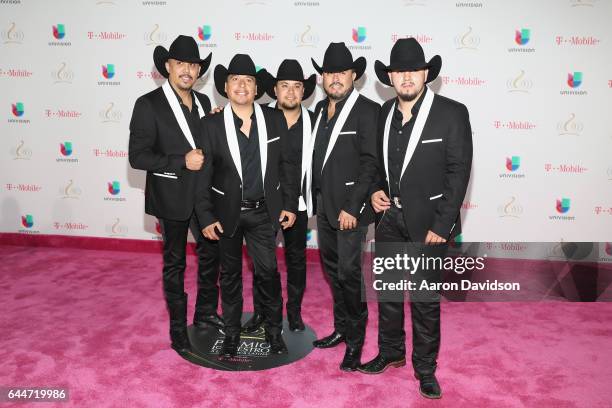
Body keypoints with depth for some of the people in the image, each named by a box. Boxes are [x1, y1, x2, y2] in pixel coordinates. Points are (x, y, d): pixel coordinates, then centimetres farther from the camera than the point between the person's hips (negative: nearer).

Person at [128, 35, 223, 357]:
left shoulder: (202, 101, 6)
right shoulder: (149, 104, -12)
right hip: (172, 197, -6)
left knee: (211, 252, 16)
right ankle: (178, 328, 27)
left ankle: (206, 313, 37)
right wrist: (182, 162, -22)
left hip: (203, 195, 6)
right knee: (174, 263, 9)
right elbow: (138, 156, -16)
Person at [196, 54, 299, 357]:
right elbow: (203, 175, -4)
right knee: (230, 274, 14)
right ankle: (231, 332, 32)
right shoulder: (211, 124, -5)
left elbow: (286, 164, 3)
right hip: (227, 213, 0)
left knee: (268, 272, 2)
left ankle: (274, 330, 24)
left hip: (264, 212, 0)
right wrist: (206, 217, -7)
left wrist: (290, 204, 1)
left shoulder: (275, 119, -1)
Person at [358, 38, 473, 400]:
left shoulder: (452, 113, -10)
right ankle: (391, 352, 38)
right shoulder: (384, 113, 5)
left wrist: (441, 225, -15)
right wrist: (376, 189, -2)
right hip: (390, 217, 5)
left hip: (427, 221, -5)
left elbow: (458, 172, -12)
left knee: (426, 299, 7)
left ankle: (425, 367, 27)